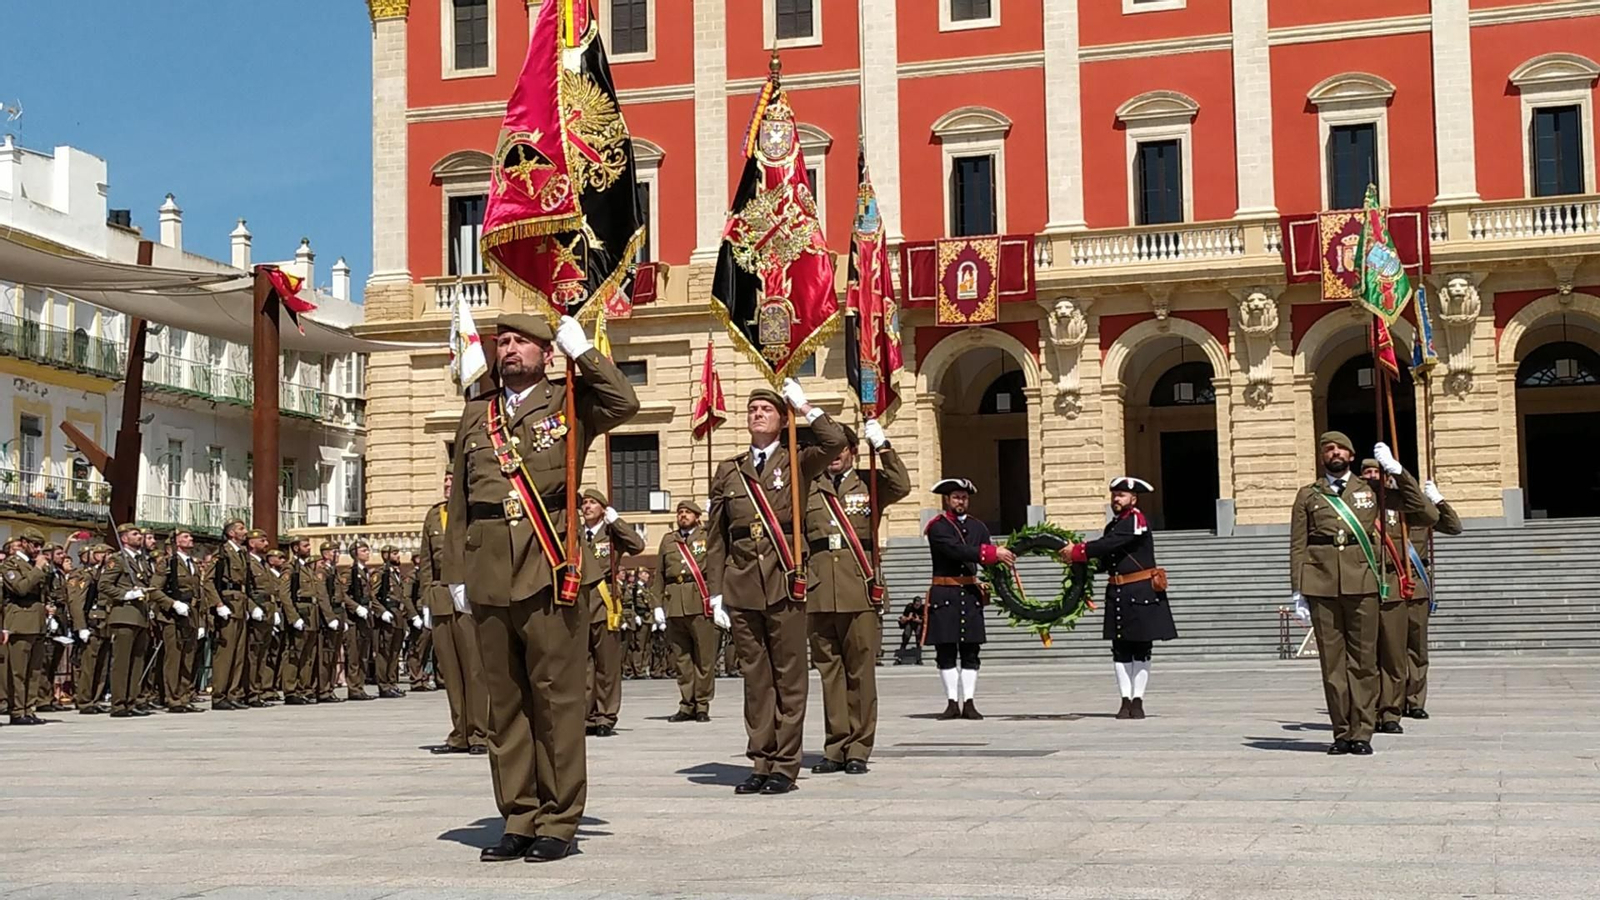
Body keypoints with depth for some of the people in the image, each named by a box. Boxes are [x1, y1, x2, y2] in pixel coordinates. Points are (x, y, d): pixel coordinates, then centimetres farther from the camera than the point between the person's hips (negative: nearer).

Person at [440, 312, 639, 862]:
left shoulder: (570, 405, 8)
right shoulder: (476, 415, 18)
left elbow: (625, 403, -13)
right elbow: (459, 501, 17)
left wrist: (580, 349, -6)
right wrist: (456, 572, 12)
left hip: (548, 570, -4)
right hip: (489, 574, 4)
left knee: (556, 696, -3)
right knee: (505, 700, 6)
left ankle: (558, 822, 4)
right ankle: (519, 818, 14)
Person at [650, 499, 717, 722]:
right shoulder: (668, 540, 20)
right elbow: (659, 575, 17)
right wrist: (657, 605, 9)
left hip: (702, 602, -3)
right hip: (674, 604, 3)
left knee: (704, 657, -3)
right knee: (682, 658, 4)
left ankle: (702, 706, 3)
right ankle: (687, 706, 10)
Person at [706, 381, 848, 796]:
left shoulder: (796, 463, 7)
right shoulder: (728, 471, 14)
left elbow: (835, 442, -15)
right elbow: (715, 537, 13)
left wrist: (803, 405, -3)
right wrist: (715, 593, 6)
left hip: (784, 583, -3)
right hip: (742, 587, 3)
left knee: (789, 678, -1)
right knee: (755, 678, 5)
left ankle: (785, 766, 4)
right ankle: (761, 763, 11)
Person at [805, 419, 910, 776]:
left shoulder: (869, 485, 11)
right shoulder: (809, 488, 13)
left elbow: (902, 487, -10)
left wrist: (882, 446, -11)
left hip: (861, 590, -2)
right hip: (819, 592, 2)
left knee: (860, 671, 0)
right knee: (829, 670, 4)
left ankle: (859, 750, 6)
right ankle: (835, 748, 10)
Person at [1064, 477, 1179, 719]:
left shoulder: (1136, 520, -10)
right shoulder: (1113, 526, 16)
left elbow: (1109, 544, -20)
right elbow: (1105, 560, 18)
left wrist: (1077, 552, -16)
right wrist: (1085, 561, 0)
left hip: (1141, 593, -7)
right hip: (1117, 595, 7)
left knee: (1141, 649, 0)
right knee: (1120, 649, 4)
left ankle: (1137, 701, 3)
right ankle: (1125, 701, 7)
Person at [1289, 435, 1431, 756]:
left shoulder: (1370, 490, 14)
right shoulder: (1308, 496, 11)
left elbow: (1415, 504, 12)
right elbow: (1297, 546, 8)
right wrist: (1298, 592, 1)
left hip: (1361, 582, 0)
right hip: (1322, 584, 0)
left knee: (1363, 659, -1)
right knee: (1331, 660, 1)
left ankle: (1362, 733, 4)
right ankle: (1341, 733, 7)